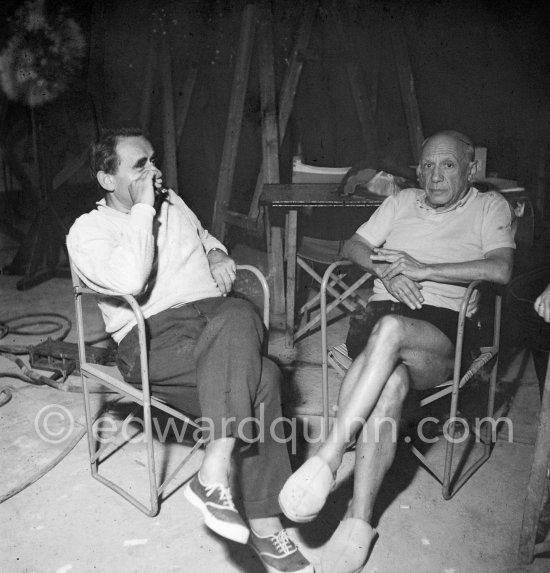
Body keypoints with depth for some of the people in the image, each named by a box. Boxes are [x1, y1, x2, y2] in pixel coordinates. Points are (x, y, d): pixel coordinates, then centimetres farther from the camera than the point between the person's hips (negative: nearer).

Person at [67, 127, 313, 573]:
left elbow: (204, 236, 39)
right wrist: (143, 209, -9)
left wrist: (217, 253, 14)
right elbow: (130, 282, -17)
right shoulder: (87, 230, 3)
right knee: (260, 376, -30)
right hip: (153, 337, -5)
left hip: (215, 312, 5)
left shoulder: (171, 202, 22)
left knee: (238, 315, -34)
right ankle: (265, 527, -24)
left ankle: (214, 472, -30)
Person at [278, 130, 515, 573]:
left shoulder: (489, 207, 15)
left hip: (445, 331, -3)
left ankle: (328, 455, -37)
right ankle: (359, 522, -30)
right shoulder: (402, 202, 27)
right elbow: (353, 246, 19)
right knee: (391, 380, -33)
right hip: (383, 317, 3)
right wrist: (386, 270, -2)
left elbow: (500, 269, -3)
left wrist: (422, 270, -8)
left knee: (390, 328, -39)